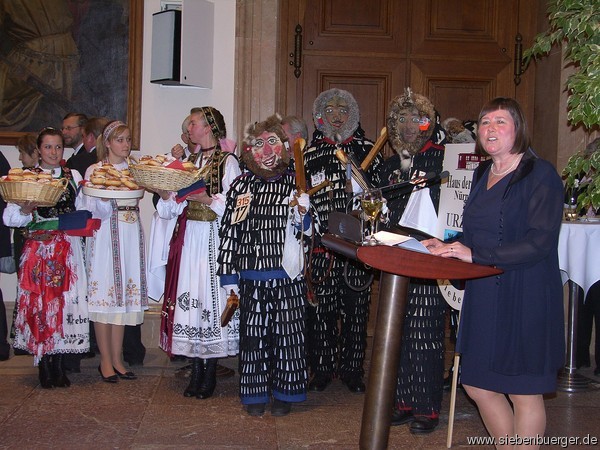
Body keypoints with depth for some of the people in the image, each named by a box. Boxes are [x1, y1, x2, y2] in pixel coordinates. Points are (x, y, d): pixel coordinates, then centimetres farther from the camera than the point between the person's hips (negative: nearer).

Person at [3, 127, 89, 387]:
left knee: (65, 302, -1)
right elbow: (10, 218, -2)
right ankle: (44, 366, 7)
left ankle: (57, 364, 9)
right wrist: (25, 210, -20)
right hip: (38, 247, -2)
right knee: (39, 303, -3)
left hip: (68, 249, 2)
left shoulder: (74, 176, 11)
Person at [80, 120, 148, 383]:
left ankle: (117, 358, 12)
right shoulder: (94, 170, 3)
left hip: (131, 235, 4)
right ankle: (105, 361, 5)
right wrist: (106, 197, -22)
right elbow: (93, 209, -4)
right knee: (104, 293, -3)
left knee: (124, 294, 5)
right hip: (105, 235, -4)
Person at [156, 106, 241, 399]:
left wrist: (208, 199, -21)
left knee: (211, 296, -5)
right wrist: (165, 193, -5)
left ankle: (210, 373, 6)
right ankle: (196, 370, 14)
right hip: (187, 237, 6)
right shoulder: (189, 161, 16)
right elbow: (173, 208, 14)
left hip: (214, 239, -6)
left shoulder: (227, 161, -3)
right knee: (189, 298, 4)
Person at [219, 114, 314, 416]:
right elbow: (229, 231, 4)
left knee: (286, 333, 5)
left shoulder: (297, 184, 3)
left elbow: (308, 230, 5)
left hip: (288, 276, 0)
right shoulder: (242, 185, 4)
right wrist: (228, 274, 0)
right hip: (251, 275, 1)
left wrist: (303, 213, -17)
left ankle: (284, 393, 20)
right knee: (253, 333, 6)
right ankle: (255, 393, 20)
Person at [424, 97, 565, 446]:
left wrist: (475, 255, -23)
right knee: (478, 386, 14)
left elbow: (540, 242, -20)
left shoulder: (540, 175, -10)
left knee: (524, 391, 4)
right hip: (483, 295, 8)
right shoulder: (483, 174, 12)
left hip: (526, 297, -8)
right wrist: (447, 246, 3)